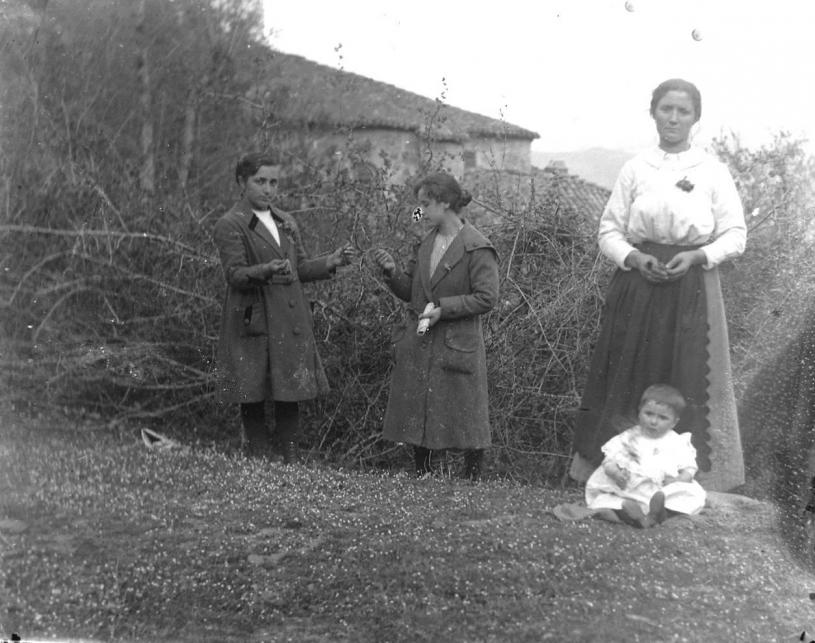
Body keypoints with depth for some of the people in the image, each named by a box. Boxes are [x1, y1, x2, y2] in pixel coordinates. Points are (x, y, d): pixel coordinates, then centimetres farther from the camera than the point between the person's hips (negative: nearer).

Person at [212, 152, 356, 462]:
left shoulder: (287, 222, 18)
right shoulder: (230, 225, -3)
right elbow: (235, 275, -12)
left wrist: (331, 262, 4)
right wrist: (267, 270, -30)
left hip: (291, 322, 6)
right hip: (252, 323, -6)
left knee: (290, 396, 5)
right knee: (252, 399, -1)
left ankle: (291, 460, 11)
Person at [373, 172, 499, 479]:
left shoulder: (477, 247, -11)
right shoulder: (425, 243, 10)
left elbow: (487, 297, -14)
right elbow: (409, 291, 15)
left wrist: (443, 309, -18)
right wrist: (391, 272, -3)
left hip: (457, 346, -7)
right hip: (417, 345, 7)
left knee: (465, 418, 2)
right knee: (416, 416, 13)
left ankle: (472, 478, 14)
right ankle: (421, 477, 27)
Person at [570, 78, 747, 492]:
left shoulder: (713, 172, 5)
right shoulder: (635, 169, 7)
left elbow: (735, 236, 4)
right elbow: (608, 231, 7)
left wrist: (698, 256, -12)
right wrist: (633, 257, -12)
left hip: (692, 291, -1)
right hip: (637, 288, 1)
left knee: (687, 382, -1)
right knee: (628, 377, 0)